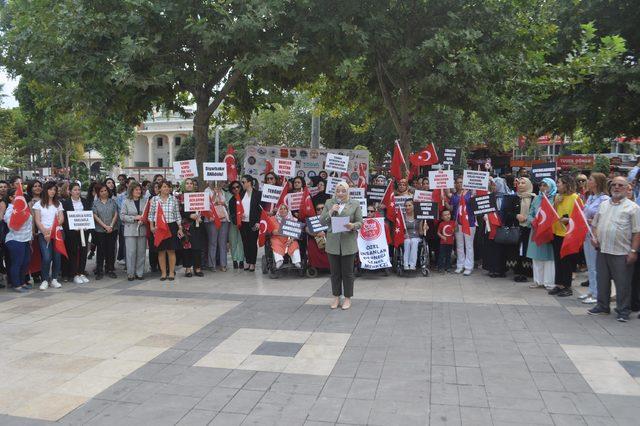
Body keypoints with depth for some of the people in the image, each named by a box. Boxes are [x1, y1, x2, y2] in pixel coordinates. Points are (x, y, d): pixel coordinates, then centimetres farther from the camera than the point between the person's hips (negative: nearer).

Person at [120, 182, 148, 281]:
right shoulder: (126, 202, 4)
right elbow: (122, 216, -1)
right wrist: (134, 218, -12)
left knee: (141, 252, 4)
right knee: (131, 252, -3)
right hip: (130, 230, -2)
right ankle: (130, 273, 6)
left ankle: (139, 273, 12)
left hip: (142, 230, 2)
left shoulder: (145, 201, 9)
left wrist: (143, 220, -12)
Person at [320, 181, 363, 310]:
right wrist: (330, 211, -11)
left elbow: (360, 222, 2)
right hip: (333, 243, 2)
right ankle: (336, 297, 21)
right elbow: (322, 221, 5)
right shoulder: (329, 203, 9)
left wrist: (353, 226, -19)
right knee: (335, 272, 9)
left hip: (348, 243, -2)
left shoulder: (355, 204, 4)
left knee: (347, 273, 4)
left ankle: (348, 298, 16)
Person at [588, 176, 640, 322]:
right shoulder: (603, 204, 14)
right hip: (602, 250, 5)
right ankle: (602, 306, 27)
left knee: (623, 283, 1)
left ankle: (623, 311, 11)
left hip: (621, 252, -5)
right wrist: (594, 237, 4)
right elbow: (595, 224, 21)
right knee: (602, 281, 14)